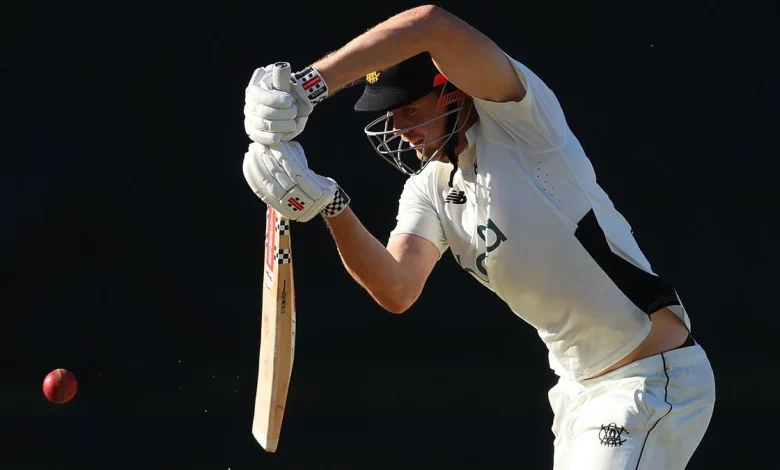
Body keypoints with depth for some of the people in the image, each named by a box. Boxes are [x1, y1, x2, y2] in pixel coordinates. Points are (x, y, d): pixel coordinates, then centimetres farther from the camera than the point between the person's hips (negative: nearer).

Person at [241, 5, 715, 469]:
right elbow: (396, 291, -9)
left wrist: (308, 87, -36)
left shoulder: (518, 119, -14)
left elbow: (433, 26, -31)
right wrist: (331, 206, -23)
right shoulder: (429, 190, 8)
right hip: (579, 389, 9)